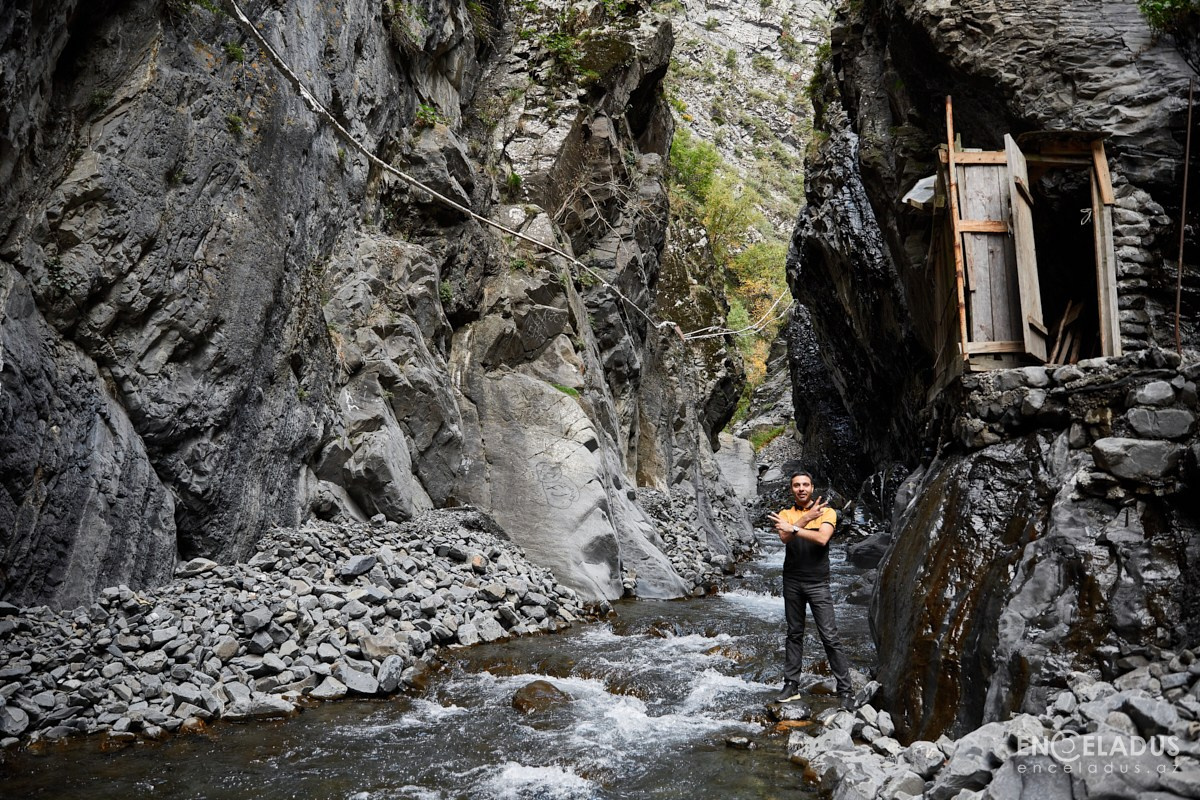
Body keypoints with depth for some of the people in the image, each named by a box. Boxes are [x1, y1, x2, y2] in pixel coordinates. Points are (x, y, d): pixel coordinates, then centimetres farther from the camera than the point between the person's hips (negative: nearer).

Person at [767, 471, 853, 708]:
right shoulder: (786, 514, 8)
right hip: (792, 582, 3)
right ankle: (791, 684, 15)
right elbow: (784, 537, -13)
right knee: (794, 634, 9)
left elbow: (822, 538, -18)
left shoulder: (827, 512, 0)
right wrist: (807, 518, -21)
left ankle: (844, 690, -2)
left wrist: (793, 527, -21)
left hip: (818, 583, -3)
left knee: (830, 637, -5)